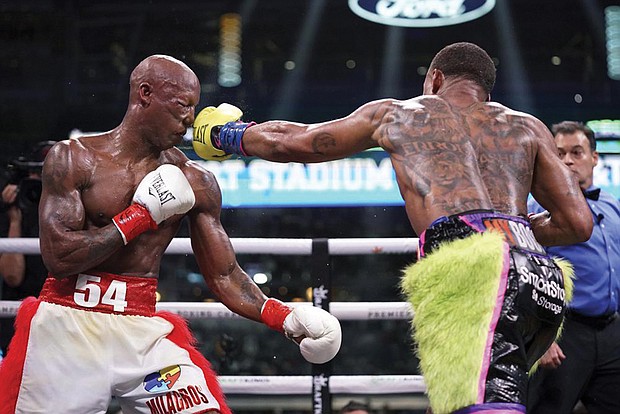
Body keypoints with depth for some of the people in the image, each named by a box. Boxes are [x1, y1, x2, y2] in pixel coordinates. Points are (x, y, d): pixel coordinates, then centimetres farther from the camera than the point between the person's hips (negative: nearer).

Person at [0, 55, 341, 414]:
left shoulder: (195, 183, 4)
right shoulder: (73, 158, -3)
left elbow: (225, 276, 6)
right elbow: (58, 257, -11)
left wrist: (285, 318, -10)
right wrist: (141, 216, -11)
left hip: (144, 330, 2)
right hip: (65, 323, -1)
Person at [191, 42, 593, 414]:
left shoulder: (395, 114, 24)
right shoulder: (528, 127, 28)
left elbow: (289, 142, 35)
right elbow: (578, 224, 21)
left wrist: (228, 135, 55)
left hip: (474, 271, -5)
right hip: (543, 278, 5)